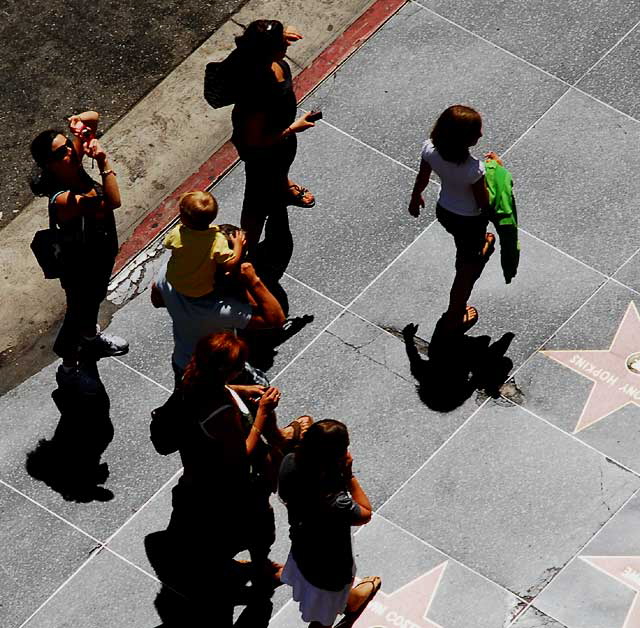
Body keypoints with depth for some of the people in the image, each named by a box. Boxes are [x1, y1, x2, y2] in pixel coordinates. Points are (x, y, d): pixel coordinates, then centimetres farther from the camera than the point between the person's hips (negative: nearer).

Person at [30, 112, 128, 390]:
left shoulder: (74, 162, -21)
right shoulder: (61, 200, -43)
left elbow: (93, 117, -14)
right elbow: (112, 202, -52)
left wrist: (79, 122, -36)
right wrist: (103, 162, -52)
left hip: (101, 256, 7)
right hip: (81, 268, -7)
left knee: (95, 299, 36)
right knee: (79, 313, 20)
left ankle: (91, 337, 67)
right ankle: (68, 367, 48)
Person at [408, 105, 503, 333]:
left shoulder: (430, 149, -25)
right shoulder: (473, 169, -41)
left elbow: (422, 179, -4)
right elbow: (484, 203, -23)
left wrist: (415, 197, 17)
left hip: (443, 210, 6)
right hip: (469, 220, -6)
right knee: (466, 268, 20)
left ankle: (479, 248, 74)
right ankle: (454, 317, 37)